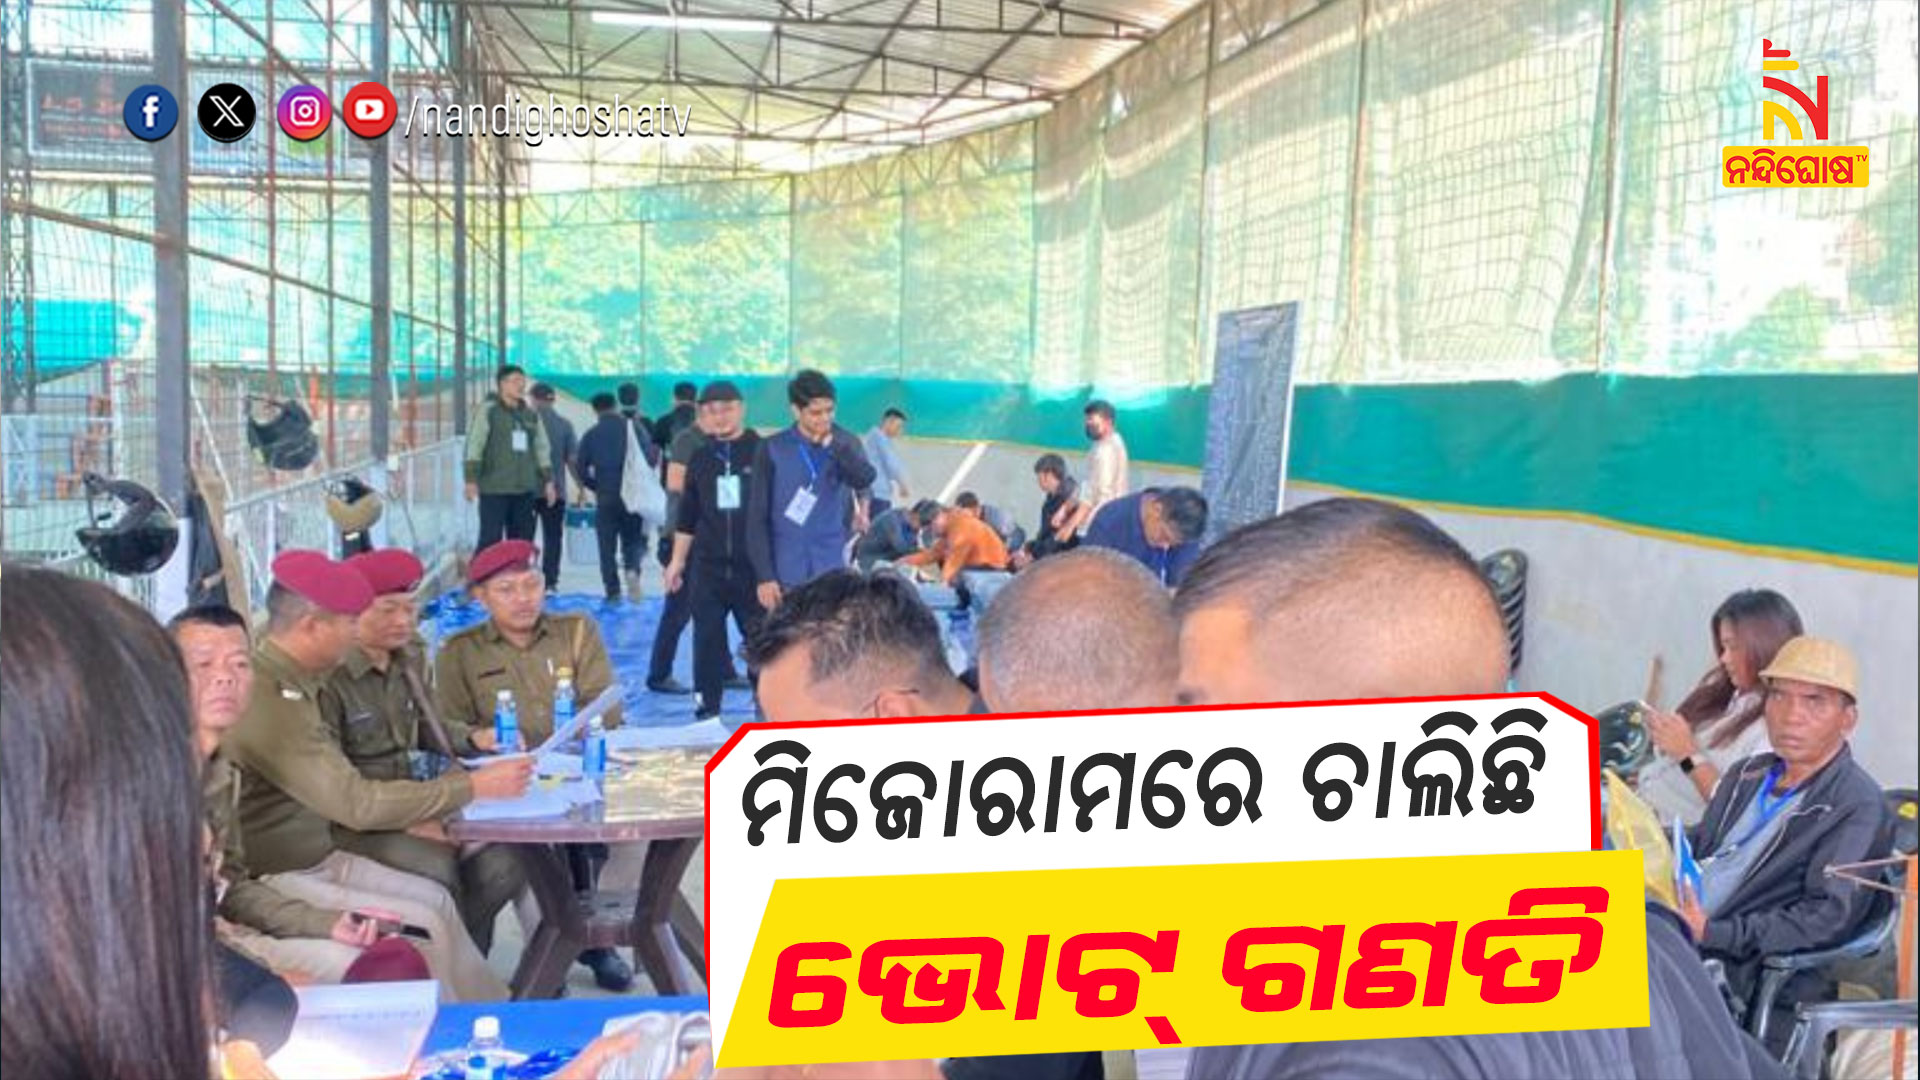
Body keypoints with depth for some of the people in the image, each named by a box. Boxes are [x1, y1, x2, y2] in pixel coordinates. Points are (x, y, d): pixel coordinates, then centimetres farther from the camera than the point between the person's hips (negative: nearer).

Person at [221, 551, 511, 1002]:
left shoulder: (292, 685, 5)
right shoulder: (266, 700, -27)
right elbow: (357, 803, -27)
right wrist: (471, 787, -21)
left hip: (318, 856, 9)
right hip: (275, 879, -9)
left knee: (436, 899, 5)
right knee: (423, 927, -13)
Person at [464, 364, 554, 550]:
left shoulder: (531, 415, 15)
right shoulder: (489, 411, -3)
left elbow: (542, 449, 20)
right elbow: (474, 446, -7)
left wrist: (548, 480, 15)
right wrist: (471, 480, -13)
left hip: (524, 489, 6)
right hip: (494, 488, -6)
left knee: (522, 541, 8)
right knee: (490, 539, -7)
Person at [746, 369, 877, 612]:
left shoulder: (844, 443, 3)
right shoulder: (772, 450, -4)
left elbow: (864, 478, -17)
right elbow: (757, 518, -4)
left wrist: (831, 443, -20)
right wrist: (764, 575, -8)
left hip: (832, 571, 2)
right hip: (786, 573, -2)